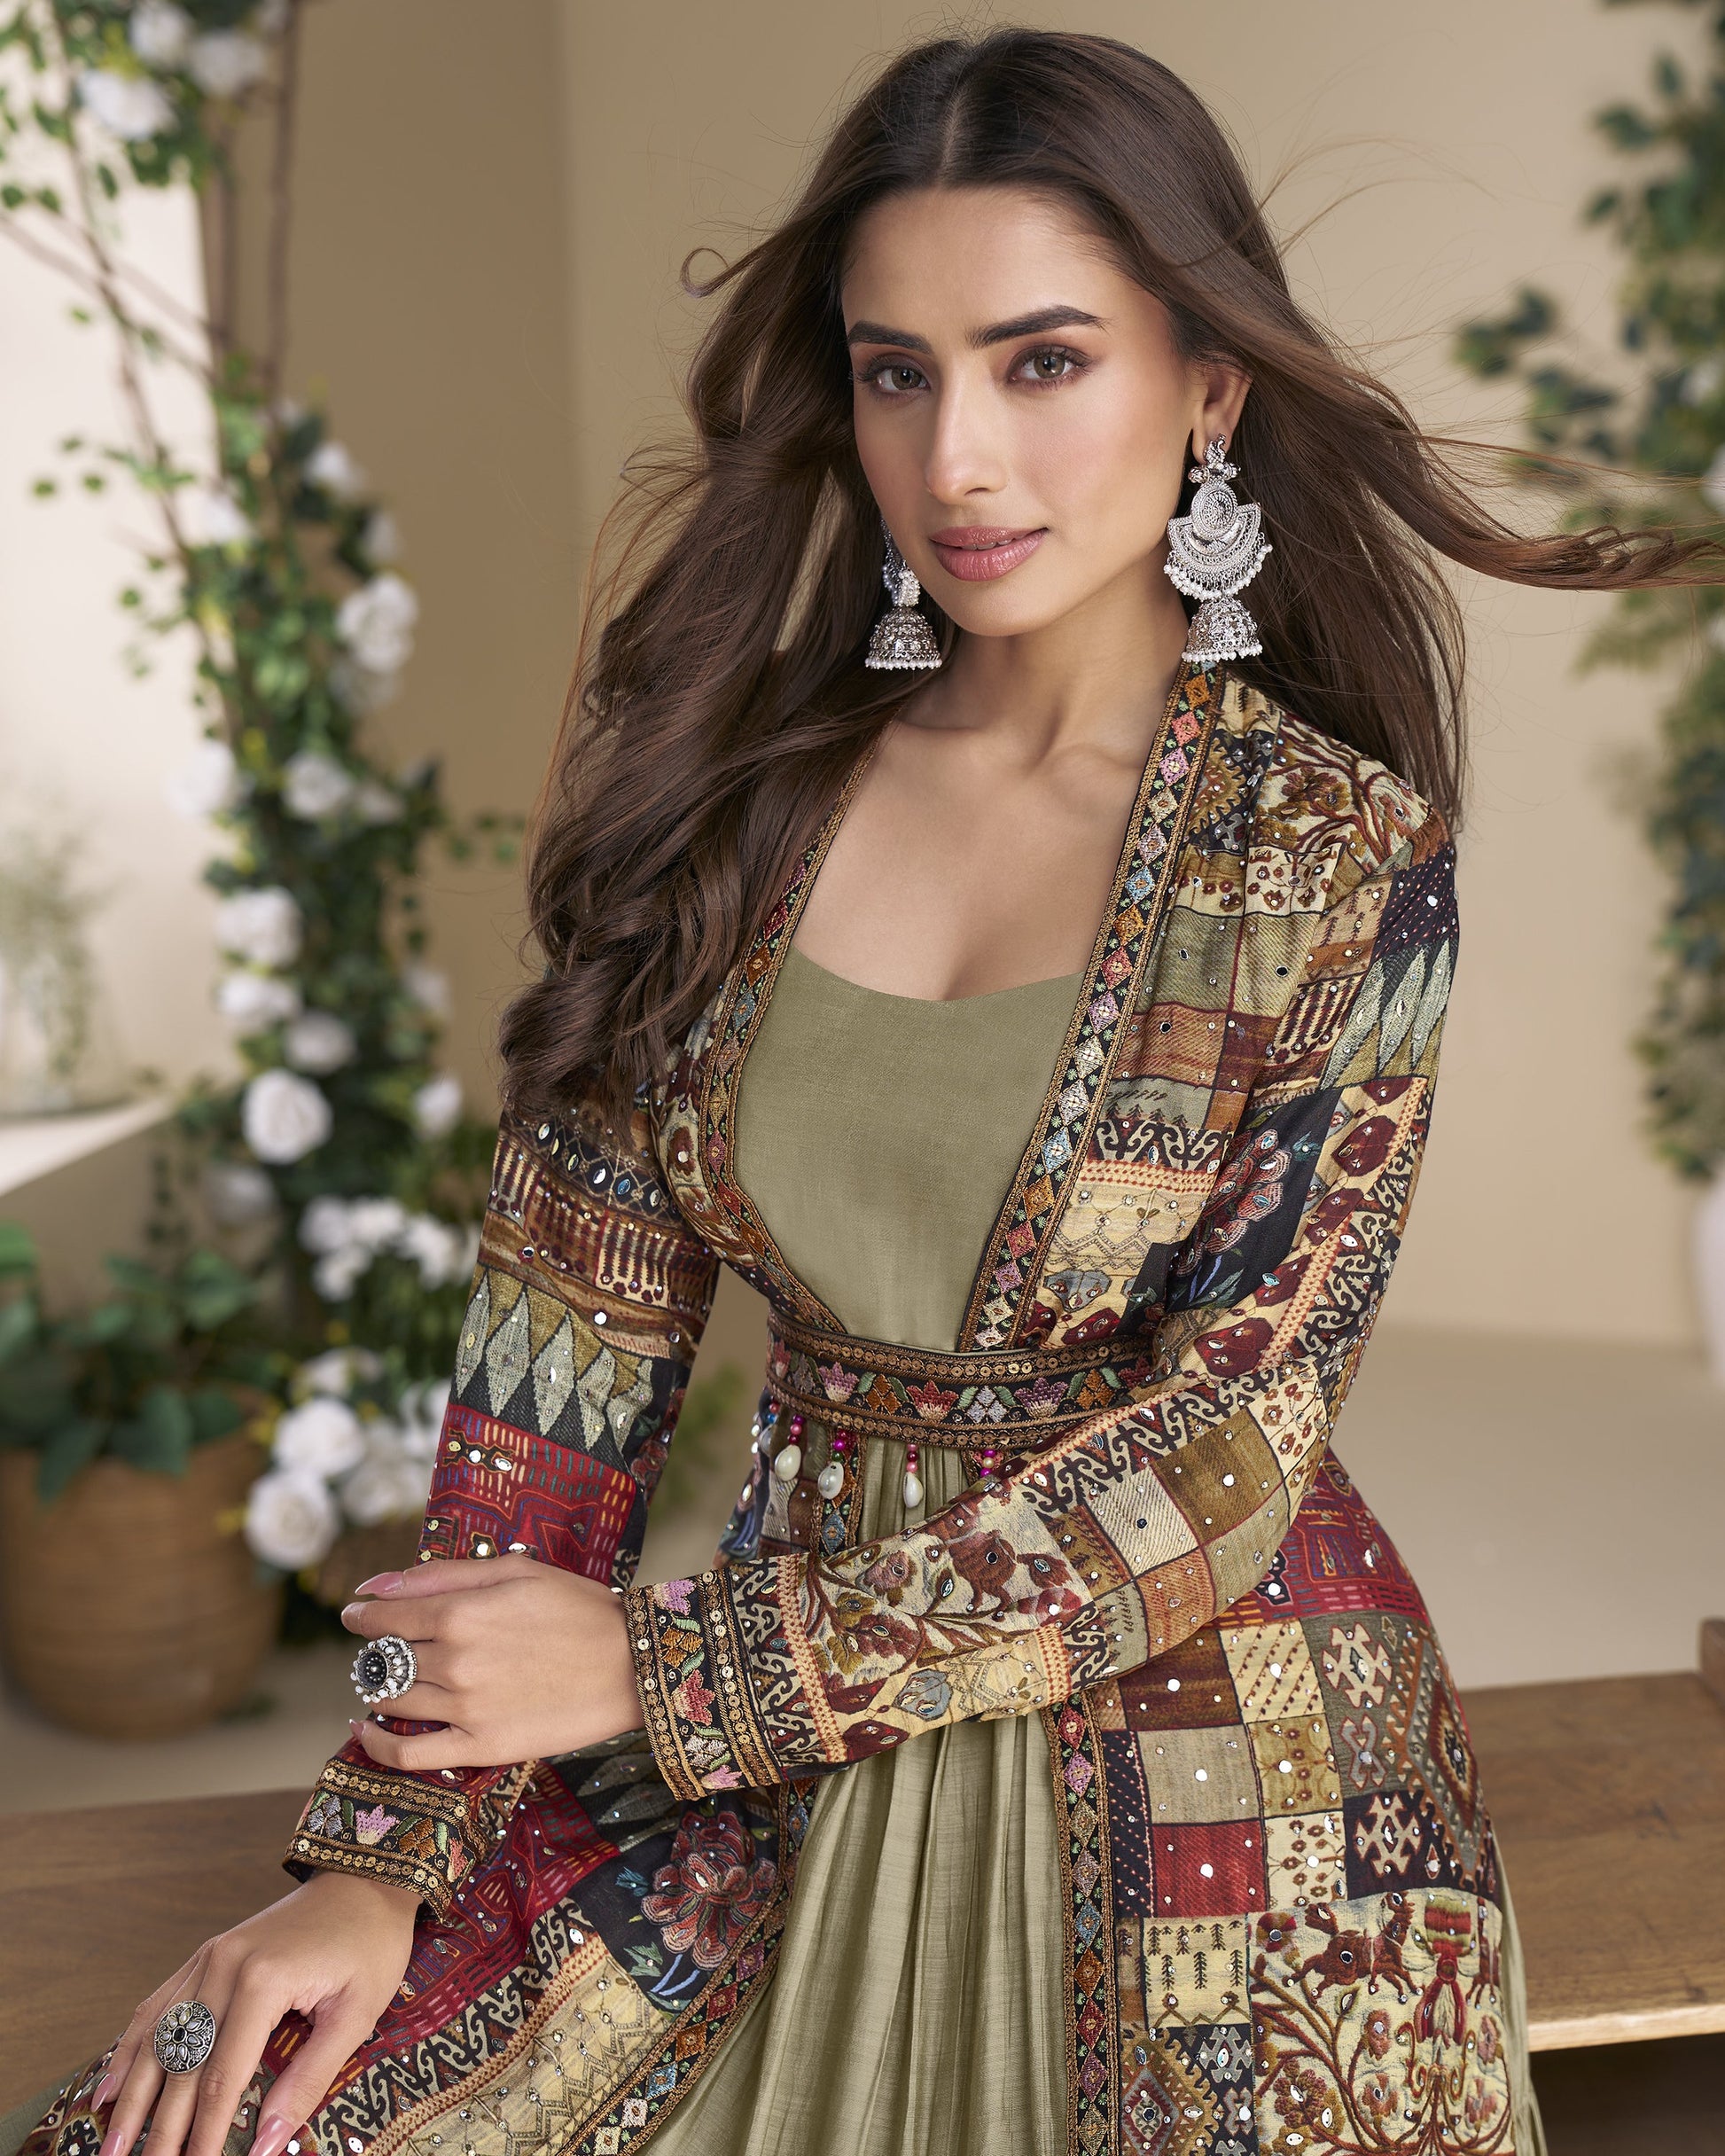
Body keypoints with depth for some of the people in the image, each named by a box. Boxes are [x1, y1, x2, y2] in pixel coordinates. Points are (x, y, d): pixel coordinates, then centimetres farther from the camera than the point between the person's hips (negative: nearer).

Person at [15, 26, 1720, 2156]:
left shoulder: (1340, 858, -9)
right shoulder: (735, 798, -1)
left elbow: (1213, 1465, -14)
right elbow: (567, 1325, -2)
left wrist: (660, 1668, -14)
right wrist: (385, 1850, -9)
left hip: (1210, 1799, -2)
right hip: (786, 1777, 2)